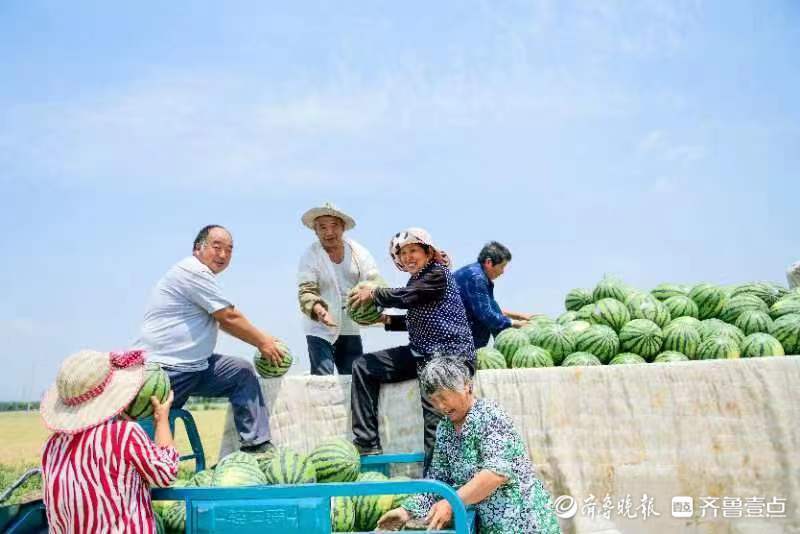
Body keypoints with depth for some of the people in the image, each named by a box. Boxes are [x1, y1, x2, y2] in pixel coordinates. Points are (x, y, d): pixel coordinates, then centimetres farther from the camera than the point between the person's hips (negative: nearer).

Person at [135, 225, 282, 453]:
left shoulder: (201, 275, 17)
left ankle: (256, 444, 5)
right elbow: (230, 318, -14)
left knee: (243, 373, 5)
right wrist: (263, 342, -2)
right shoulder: (193, 271, -15)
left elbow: (225, 322, 22)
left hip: (194, 365, 10)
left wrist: (262, 339, 13)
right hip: (164, 370, -10)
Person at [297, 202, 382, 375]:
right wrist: (319, 311, -36)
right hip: (320, 329, -4)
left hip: (350, 327, 4)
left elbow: (374, 281, -6)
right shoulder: (310, 256, -8)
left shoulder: (358, 252, 1)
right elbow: (306, 291, -15)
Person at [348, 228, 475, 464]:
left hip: (449, 356, -10)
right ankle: (367, 444, 3)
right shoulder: (417, 279, 15)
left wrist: (372, 294, -6)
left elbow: (404, 297, -21)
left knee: (434, 426, -17)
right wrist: (386, 319, 9)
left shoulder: (439, 274, -11)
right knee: (363, 366, 5)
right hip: (422, 354, 10)